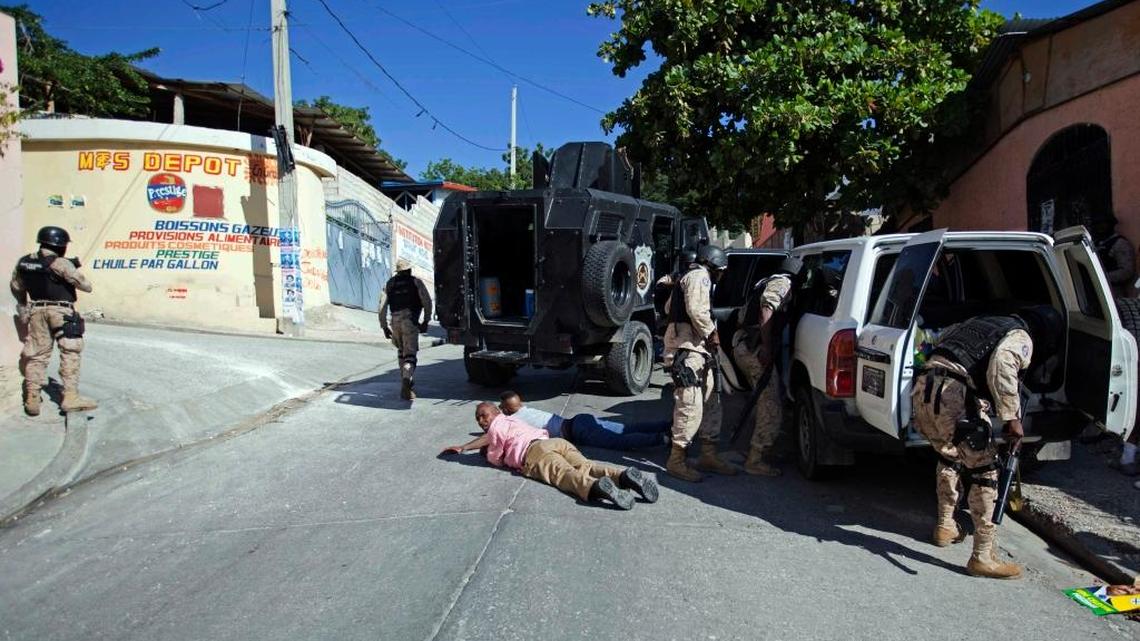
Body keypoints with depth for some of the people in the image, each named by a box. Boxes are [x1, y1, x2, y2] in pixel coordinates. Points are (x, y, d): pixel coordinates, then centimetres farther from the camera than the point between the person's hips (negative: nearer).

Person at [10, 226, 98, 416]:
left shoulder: (23, 263, 7)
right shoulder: (60, 264, -14)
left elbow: (16, 288, 19)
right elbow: (86, 286, -11)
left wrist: (24, 308, 34)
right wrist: (76, 270, 10)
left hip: (37, 311, 6)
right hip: (62, 312, -6)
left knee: (37, 355, 11)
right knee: (69, 354, -5)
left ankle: (32, 399, 12)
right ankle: (71, 397, -12)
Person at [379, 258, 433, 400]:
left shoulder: (389, 284, 17)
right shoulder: (416, 282, 9)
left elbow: (382, 307, 9)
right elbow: (427, 302, -2)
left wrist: (384, 326, 13)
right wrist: (425, 321, 5)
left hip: (395, 321, 3)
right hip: (410, 321, -3)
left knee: (402, 353, 21)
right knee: (410, 355, -7)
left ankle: (406, 386, 23)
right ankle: (407, 380, -33)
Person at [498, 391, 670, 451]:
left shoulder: (512, 421, 0)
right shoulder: (527, 410, 23)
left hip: (579, 432, -8)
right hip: (582, 420, 8)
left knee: (622, 441, -21)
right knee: (630, 429, 2)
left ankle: (662, 438, -34)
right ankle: (669, 425, -5)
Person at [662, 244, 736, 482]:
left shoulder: (688, 278, 26)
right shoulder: (699, 276, -7)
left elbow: (669, 306, 28)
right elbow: (697, 311, -22)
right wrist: (711, 334, -9)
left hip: (696, 349, 11)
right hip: (688, 349, -11)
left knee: (711, 403, 13)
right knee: (690, 406, -12)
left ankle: (708, 455, 20)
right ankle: (676, 460, -6)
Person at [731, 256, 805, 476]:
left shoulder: (767, 282, 26)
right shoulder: (783, 282, -4)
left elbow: (742, 316, 29)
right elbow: (766, 309, -21)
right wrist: (766, 347, -25)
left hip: (742, 345, 10)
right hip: (755, 349, -10)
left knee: (766, 404, 20)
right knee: (772, 409, -7)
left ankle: (758, 451, 26)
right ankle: (755, 460, -6)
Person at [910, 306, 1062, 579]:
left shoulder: (983, 321, 29)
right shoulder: (1021, 338, 5)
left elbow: (943, 336, 36)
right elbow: (1001, 365, -16)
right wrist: (1011, 417, -16)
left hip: (922, 386, 8)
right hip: (952, 395, -8)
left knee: (949, 458, 29)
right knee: (983, 470, 1)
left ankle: (945, 527, 39)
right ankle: (983, 557, 2)